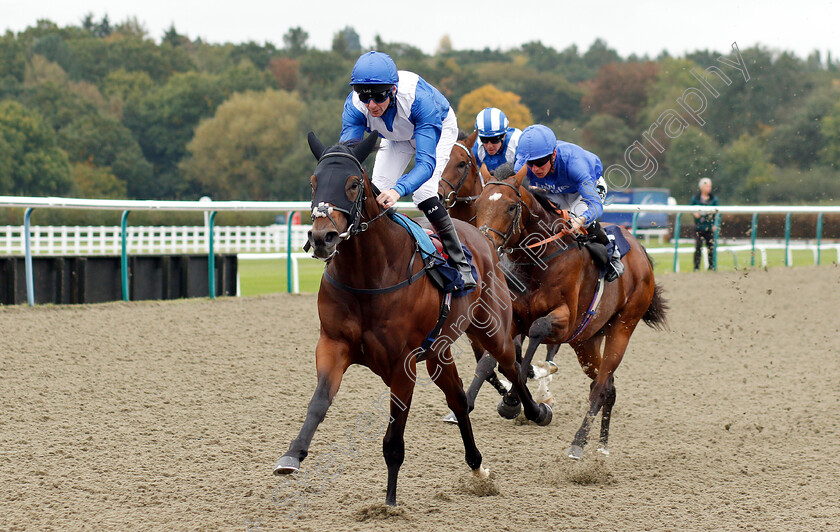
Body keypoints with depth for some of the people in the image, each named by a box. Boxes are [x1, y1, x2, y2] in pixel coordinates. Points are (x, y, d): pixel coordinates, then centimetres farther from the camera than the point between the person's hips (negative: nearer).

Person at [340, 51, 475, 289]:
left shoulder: (419, 97, -46)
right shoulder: (355, 105, -33)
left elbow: (426, 162, -51)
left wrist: (398, 190, -69)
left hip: (439, 129, -4)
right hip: (397, 139, 4)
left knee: (423, 192, -24)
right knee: (377, 193, -10)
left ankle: (461, 264, -11)